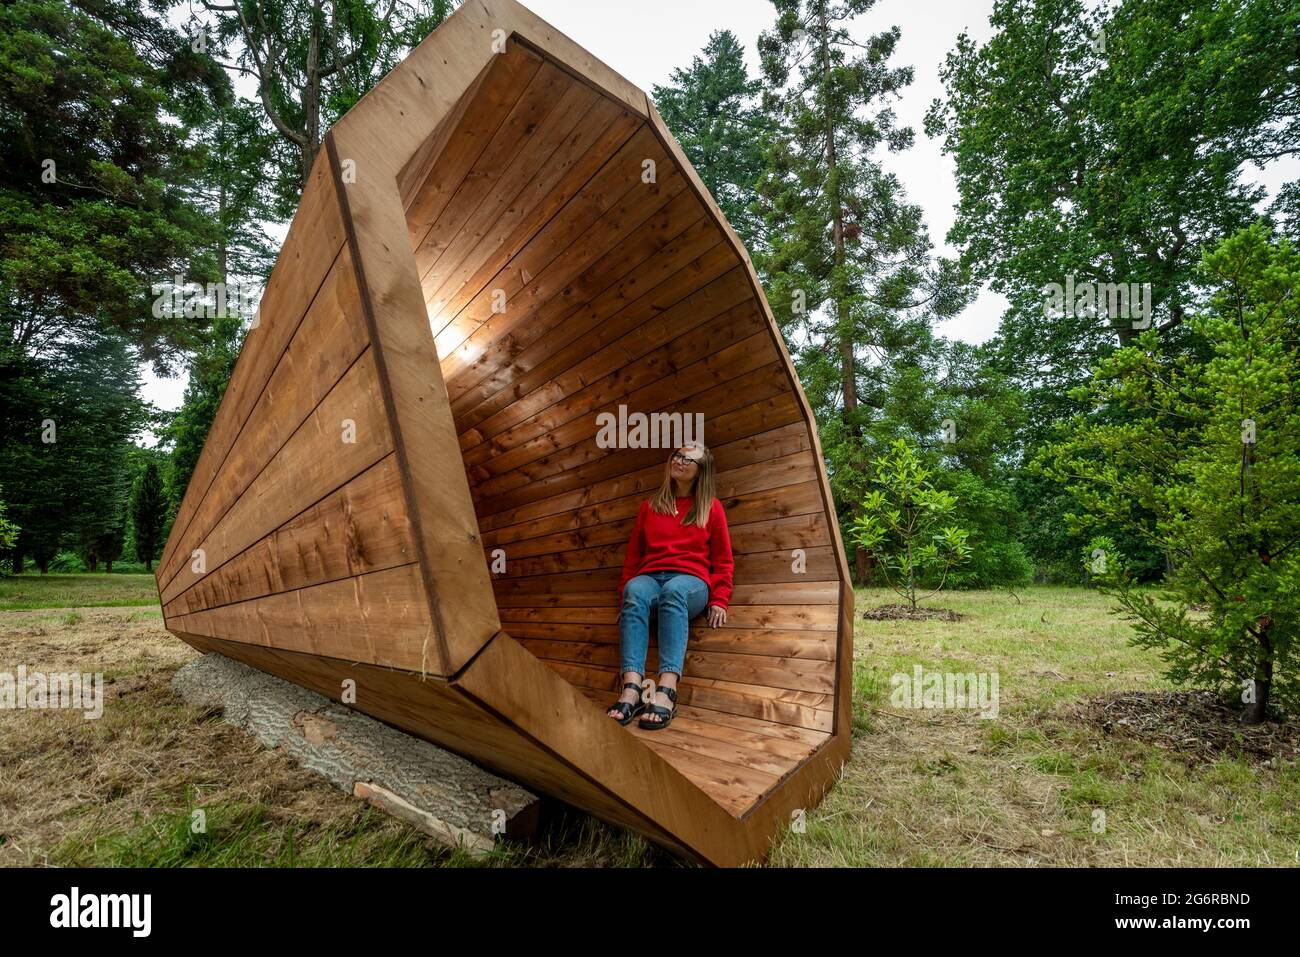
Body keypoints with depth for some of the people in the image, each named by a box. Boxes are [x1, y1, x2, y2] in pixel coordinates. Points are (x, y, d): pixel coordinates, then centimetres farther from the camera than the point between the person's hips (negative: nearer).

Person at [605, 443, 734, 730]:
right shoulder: (649, 506, 22)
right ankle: (631, 689, -51)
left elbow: (723, 561, 12)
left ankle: (666, 692, -54)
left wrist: (719, 601, -2)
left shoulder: (712, 507, 16)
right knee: (635, 591, -36)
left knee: (673, 591, -39)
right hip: (650, 578, 2)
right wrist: (624, 596, 9)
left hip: (690, 581, -2)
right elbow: (633, 556, 20)